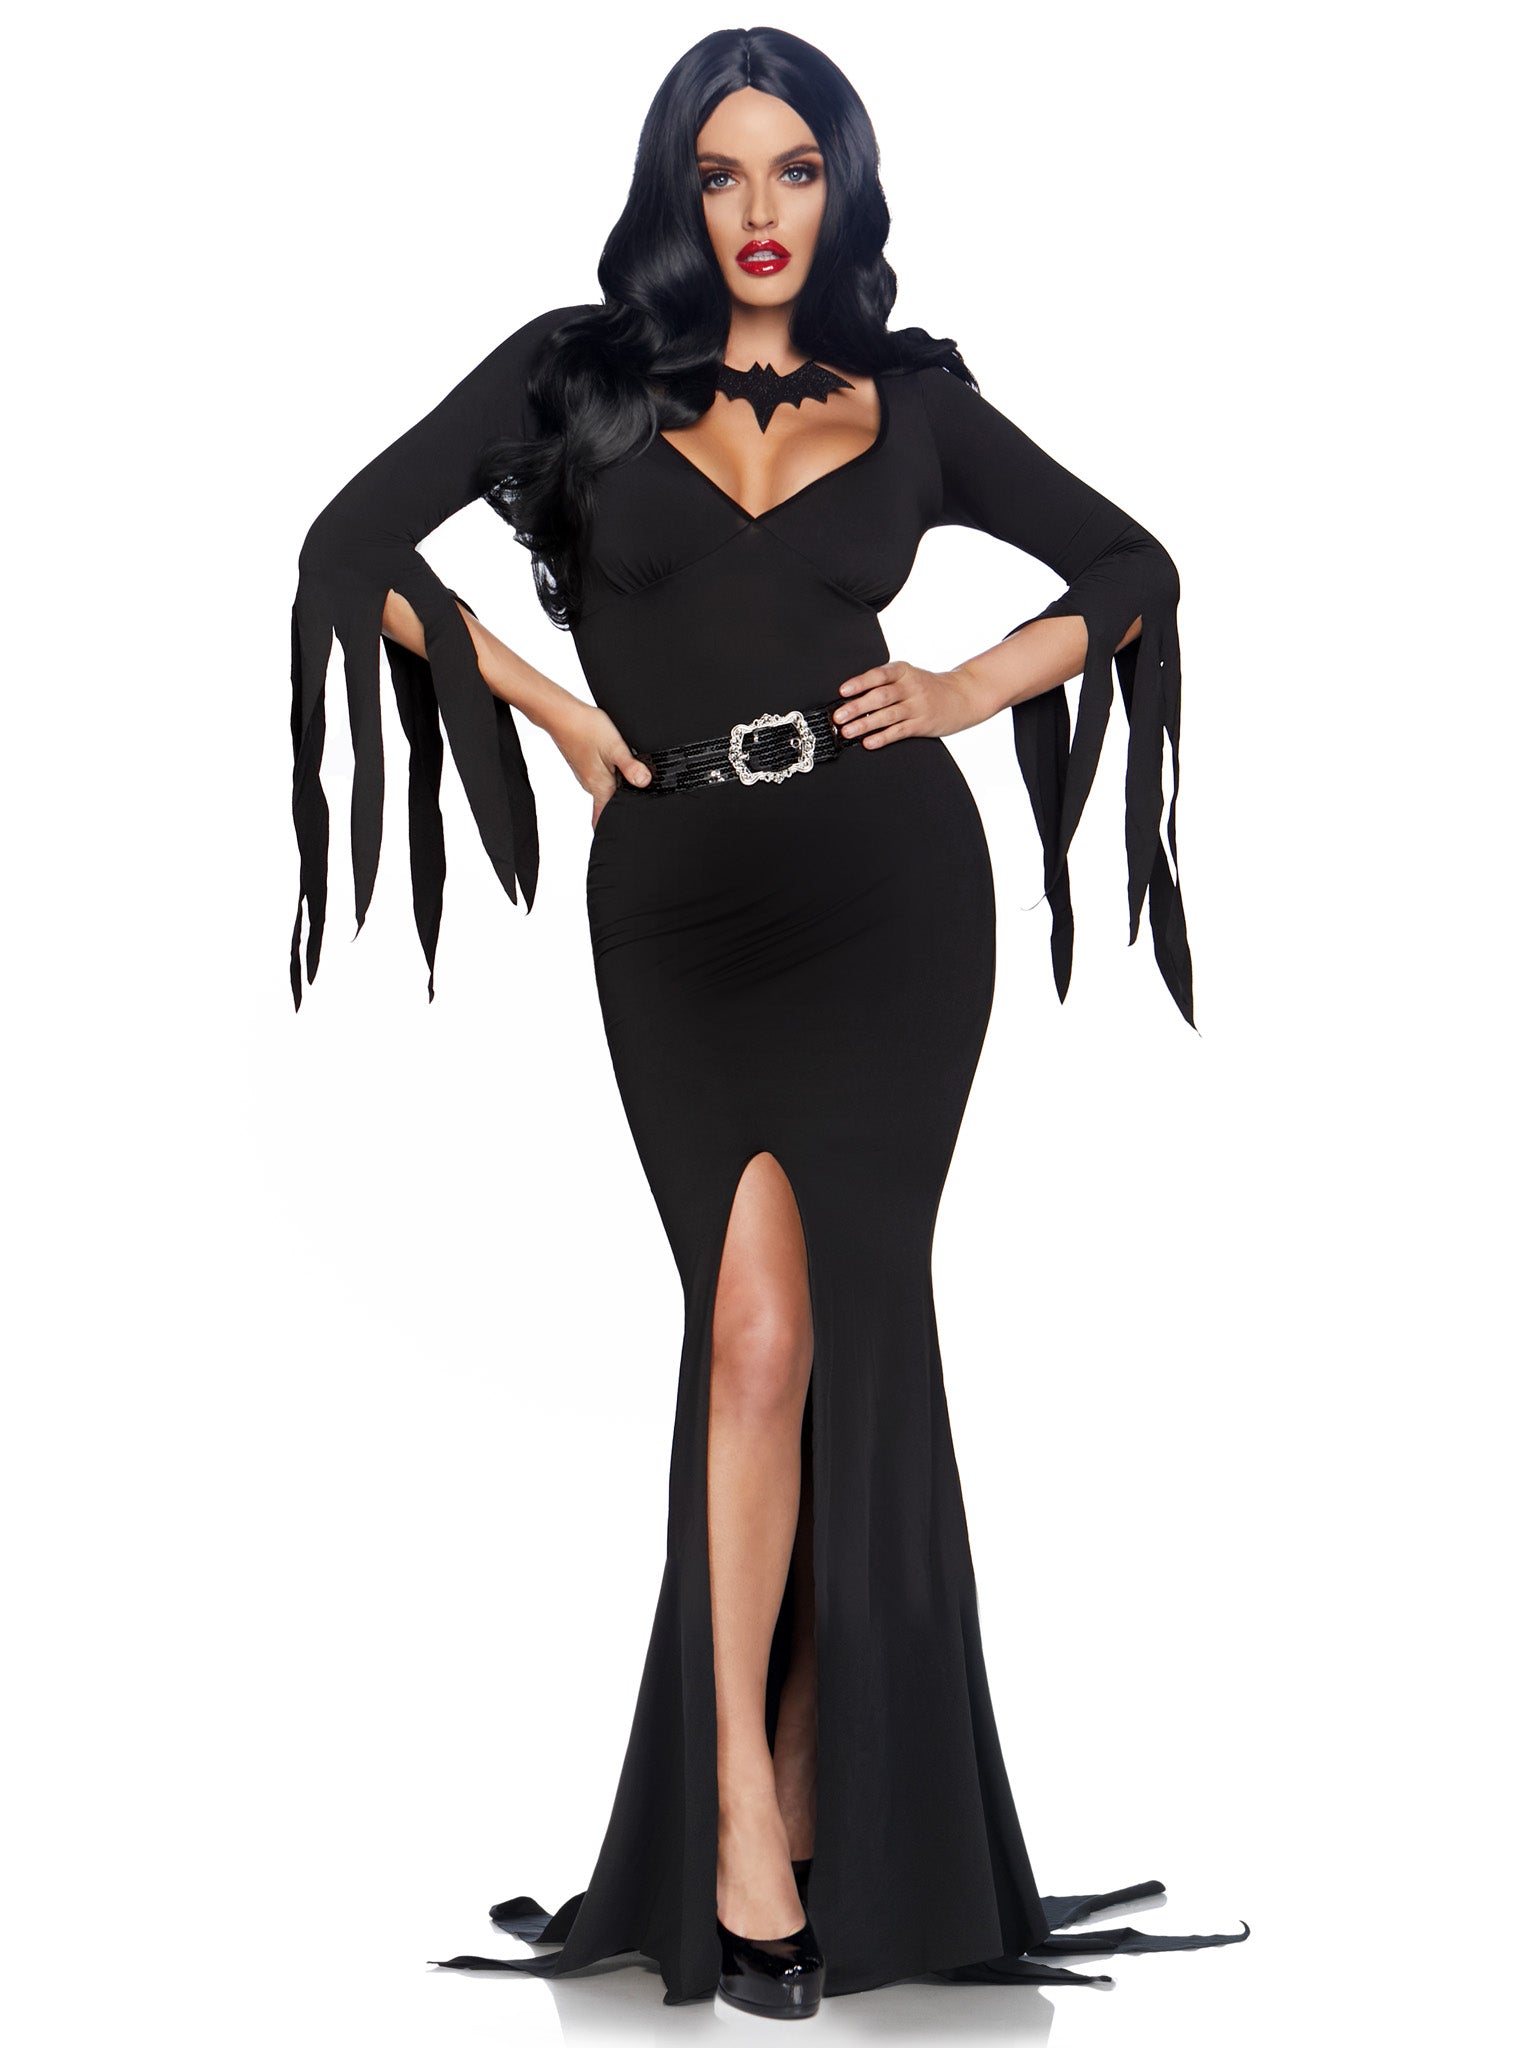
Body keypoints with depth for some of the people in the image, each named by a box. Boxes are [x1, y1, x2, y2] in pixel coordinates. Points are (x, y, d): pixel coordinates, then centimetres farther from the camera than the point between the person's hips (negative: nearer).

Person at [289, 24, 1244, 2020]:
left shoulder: (911, 400, 12)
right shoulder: (577, 372, 9)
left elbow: (1133, 568, 20)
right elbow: (355, 549, 7)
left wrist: (974, 685, 5)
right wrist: (546, 702, 0)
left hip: (890, 886, 0)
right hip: (680, 902, 0)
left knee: (826, 1326, -5)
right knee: (774, 1330, -10)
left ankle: (793, 1794, 4)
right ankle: (759, 1811, -5)